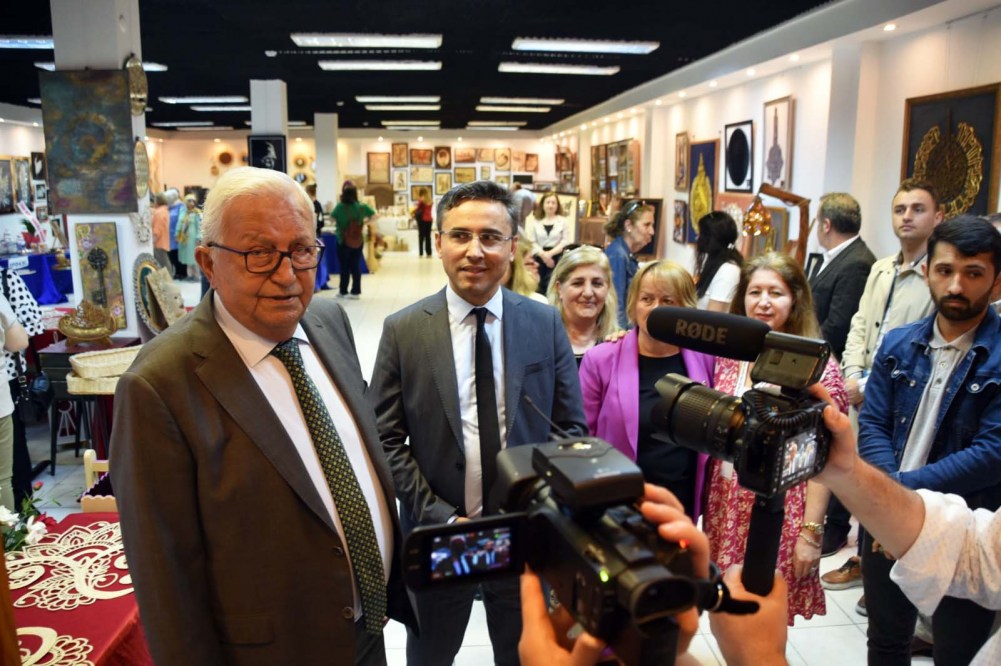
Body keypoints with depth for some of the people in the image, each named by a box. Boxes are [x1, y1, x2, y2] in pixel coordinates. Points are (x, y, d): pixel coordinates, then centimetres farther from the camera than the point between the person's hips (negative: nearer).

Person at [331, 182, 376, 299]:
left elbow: (332, 218, 2)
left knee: (344, 267, 7)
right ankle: (356, 291, 10)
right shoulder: (362, 207, -5)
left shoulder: (340, 207, -13)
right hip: (358, 241, 2)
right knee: (356, 266, 8)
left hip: (343, 242, -2)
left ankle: (343, 291, 15)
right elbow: (375, 216, -1)